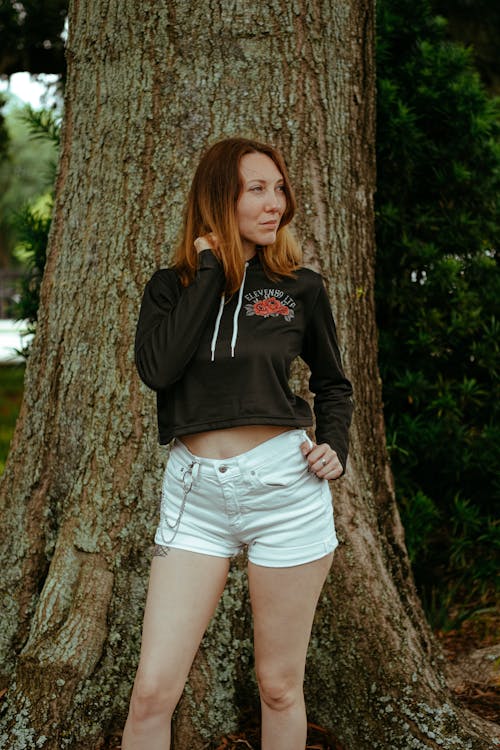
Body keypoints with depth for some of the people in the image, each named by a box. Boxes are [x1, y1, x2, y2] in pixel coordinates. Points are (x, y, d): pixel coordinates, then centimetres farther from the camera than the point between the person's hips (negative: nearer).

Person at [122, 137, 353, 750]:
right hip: (194, 491, 1)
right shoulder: (170, 287, 6)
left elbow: (332, 383, 19)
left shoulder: (300, 287, 6)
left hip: (284, 487, 0)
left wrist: (334, 447, 1)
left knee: (279, 686, 8)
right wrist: (210, 269, -9)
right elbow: (157, 368, -14)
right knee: (152, 692, -3)